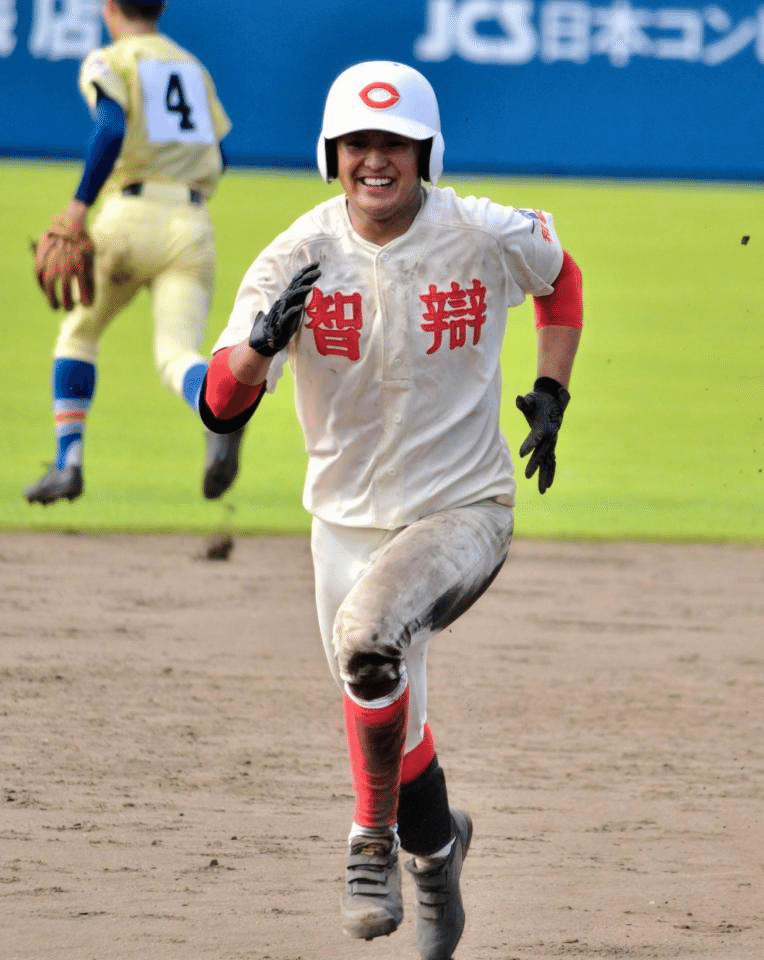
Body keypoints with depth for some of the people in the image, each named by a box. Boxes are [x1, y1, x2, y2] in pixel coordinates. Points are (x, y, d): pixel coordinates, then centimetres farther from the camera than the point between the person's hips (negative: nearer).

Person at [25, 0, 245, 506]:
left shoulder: (107, 64, 3)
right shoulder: (193, 67, 22)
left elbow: (112, 129, -16)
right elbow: (218, 157, 22)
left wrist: (80, 203, -15)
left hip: (132, 218, -3)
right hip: (194, 228, 4)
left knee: (79, 332, 20)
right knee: (177, 355, -8)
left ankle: (68, 464, 11)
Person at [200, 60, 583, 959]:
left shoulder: (488, 237, -11)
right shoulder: (296, 259, -12)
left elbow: (562, 276, 14)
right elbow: (219, 405, -19)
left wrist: (550, 393, 6)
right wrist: (262, 341, -39)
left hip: (465, 508, -3)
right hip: (349, 521, 3)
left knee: (368, 635, -31)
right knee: (388, 731, 11)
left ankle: (376, 840, -10)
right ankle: (436, 843, 45)